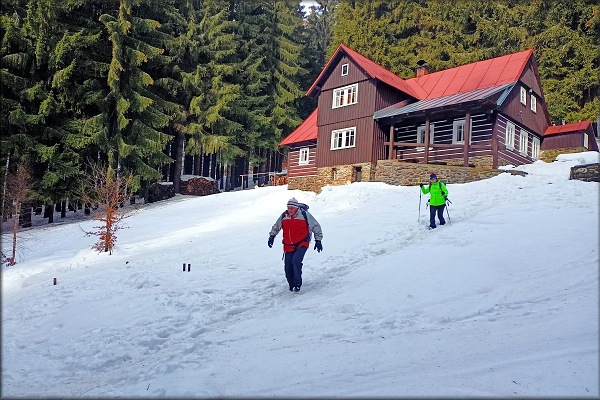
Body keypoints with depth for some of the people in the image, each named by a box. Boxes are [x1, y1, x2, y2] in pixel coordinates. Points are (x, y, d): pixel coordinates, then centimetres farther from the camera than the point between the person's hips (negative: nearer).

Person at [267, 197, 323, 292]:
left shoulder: (305, 214, -8)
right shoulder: (284, 216, 2)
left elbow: (316, 227, 1)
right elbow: (276, 227, 19)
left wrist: (318, 241, 0)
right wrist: (272, 236, 5)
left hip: (302, 244, -4)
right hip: (288, 246, 4)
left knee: (296, 261, -27)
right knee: (288, 268, 2)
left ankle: (297, 284, -14)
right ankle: (292, 286, 23)